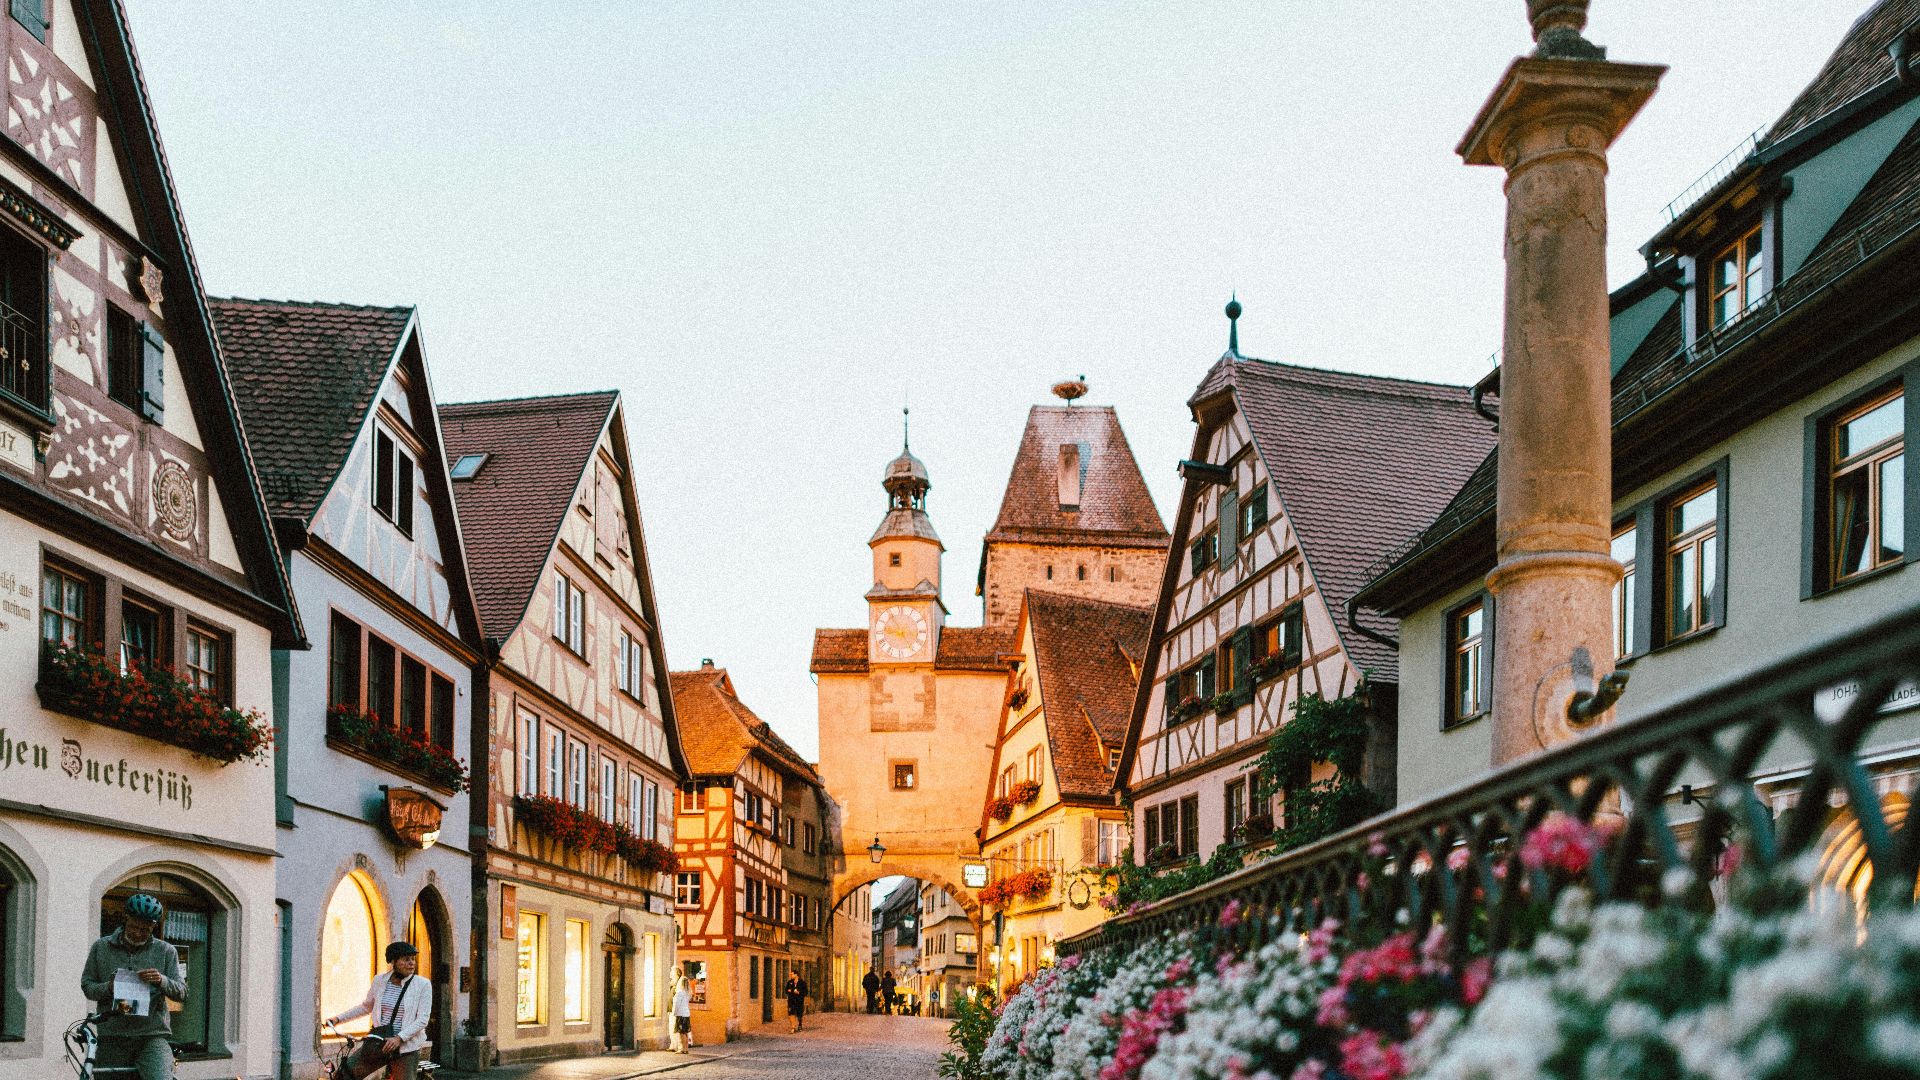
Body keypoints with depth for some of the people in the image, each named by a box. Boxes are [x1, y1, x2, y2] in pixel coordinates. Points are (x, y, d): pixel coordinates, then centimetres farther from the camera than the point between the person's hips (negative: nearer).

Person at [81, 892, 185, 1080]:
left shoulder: (166, 951, 8)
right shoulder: (101, 948, 10)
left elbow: (181, 992, 5)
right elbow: (86, 985, 11)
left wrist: (162, 981, -16)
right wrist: (108, 988, -10)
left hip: (152, 1038, -2)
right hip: (112, 1039, 2)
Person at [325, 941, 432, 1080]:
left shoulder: (423, 985, -6)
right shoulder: (380, 981, 4)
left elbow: (422, 1019, -12)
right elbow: (365, 1006, 19)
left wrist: (399, 1038, -23)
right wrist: (338, 1019, 13)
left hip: (405, 1047, -3)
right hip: (378, 1044, 3)